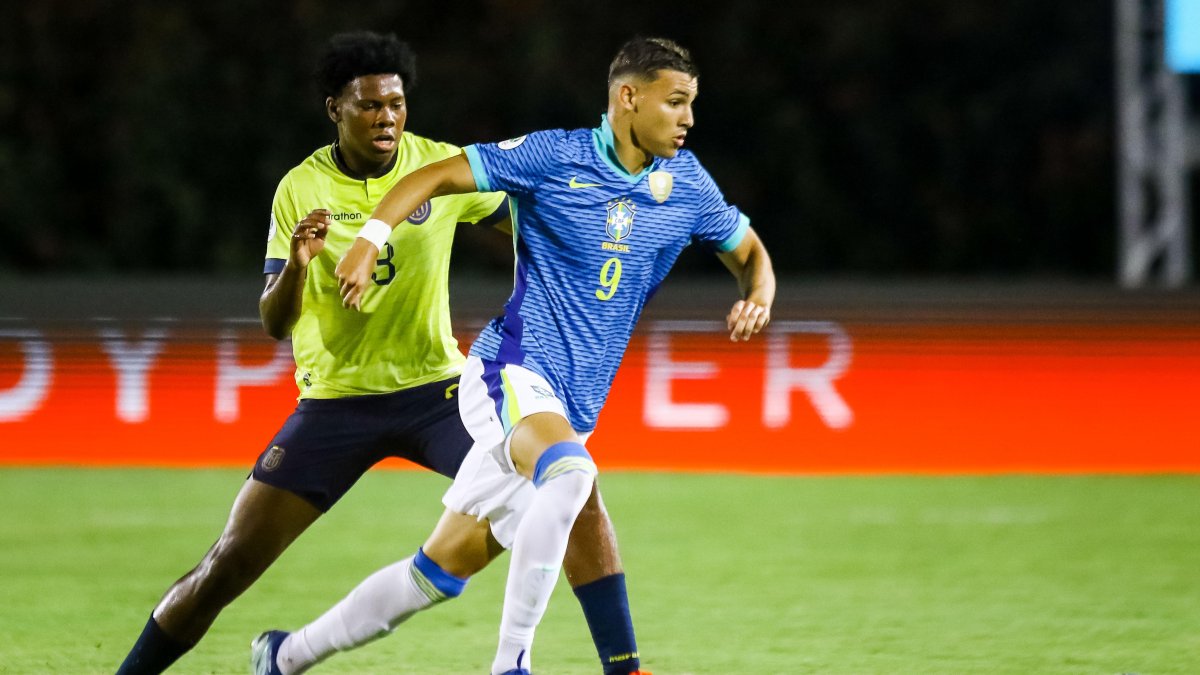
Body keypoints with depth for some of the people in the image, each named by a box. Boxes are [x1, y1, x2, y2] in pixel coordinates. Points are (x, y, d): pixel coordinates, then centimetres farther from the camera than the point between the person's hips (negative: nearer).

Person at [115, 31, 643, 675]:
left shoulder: (444, 166, -6)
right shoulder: (302, 189, -8)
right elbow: (274, 324, -10)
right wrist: (296, 266, -29)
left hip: (436, 389, 1)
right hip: (336, 399, -1)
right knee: (230, 564, -6)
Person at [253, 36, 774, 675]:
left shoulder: (686, 182, 6)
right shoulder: (554, 156, -9)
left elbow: (748, 250, 19)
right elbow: (437, 176, -5)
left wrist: (758, 298, -3)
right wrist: (370, 239, -19)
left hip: (571, 404, 6)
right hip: (511, 368, -6)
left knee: (443, 568, 9)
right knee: (570, 471, -38)